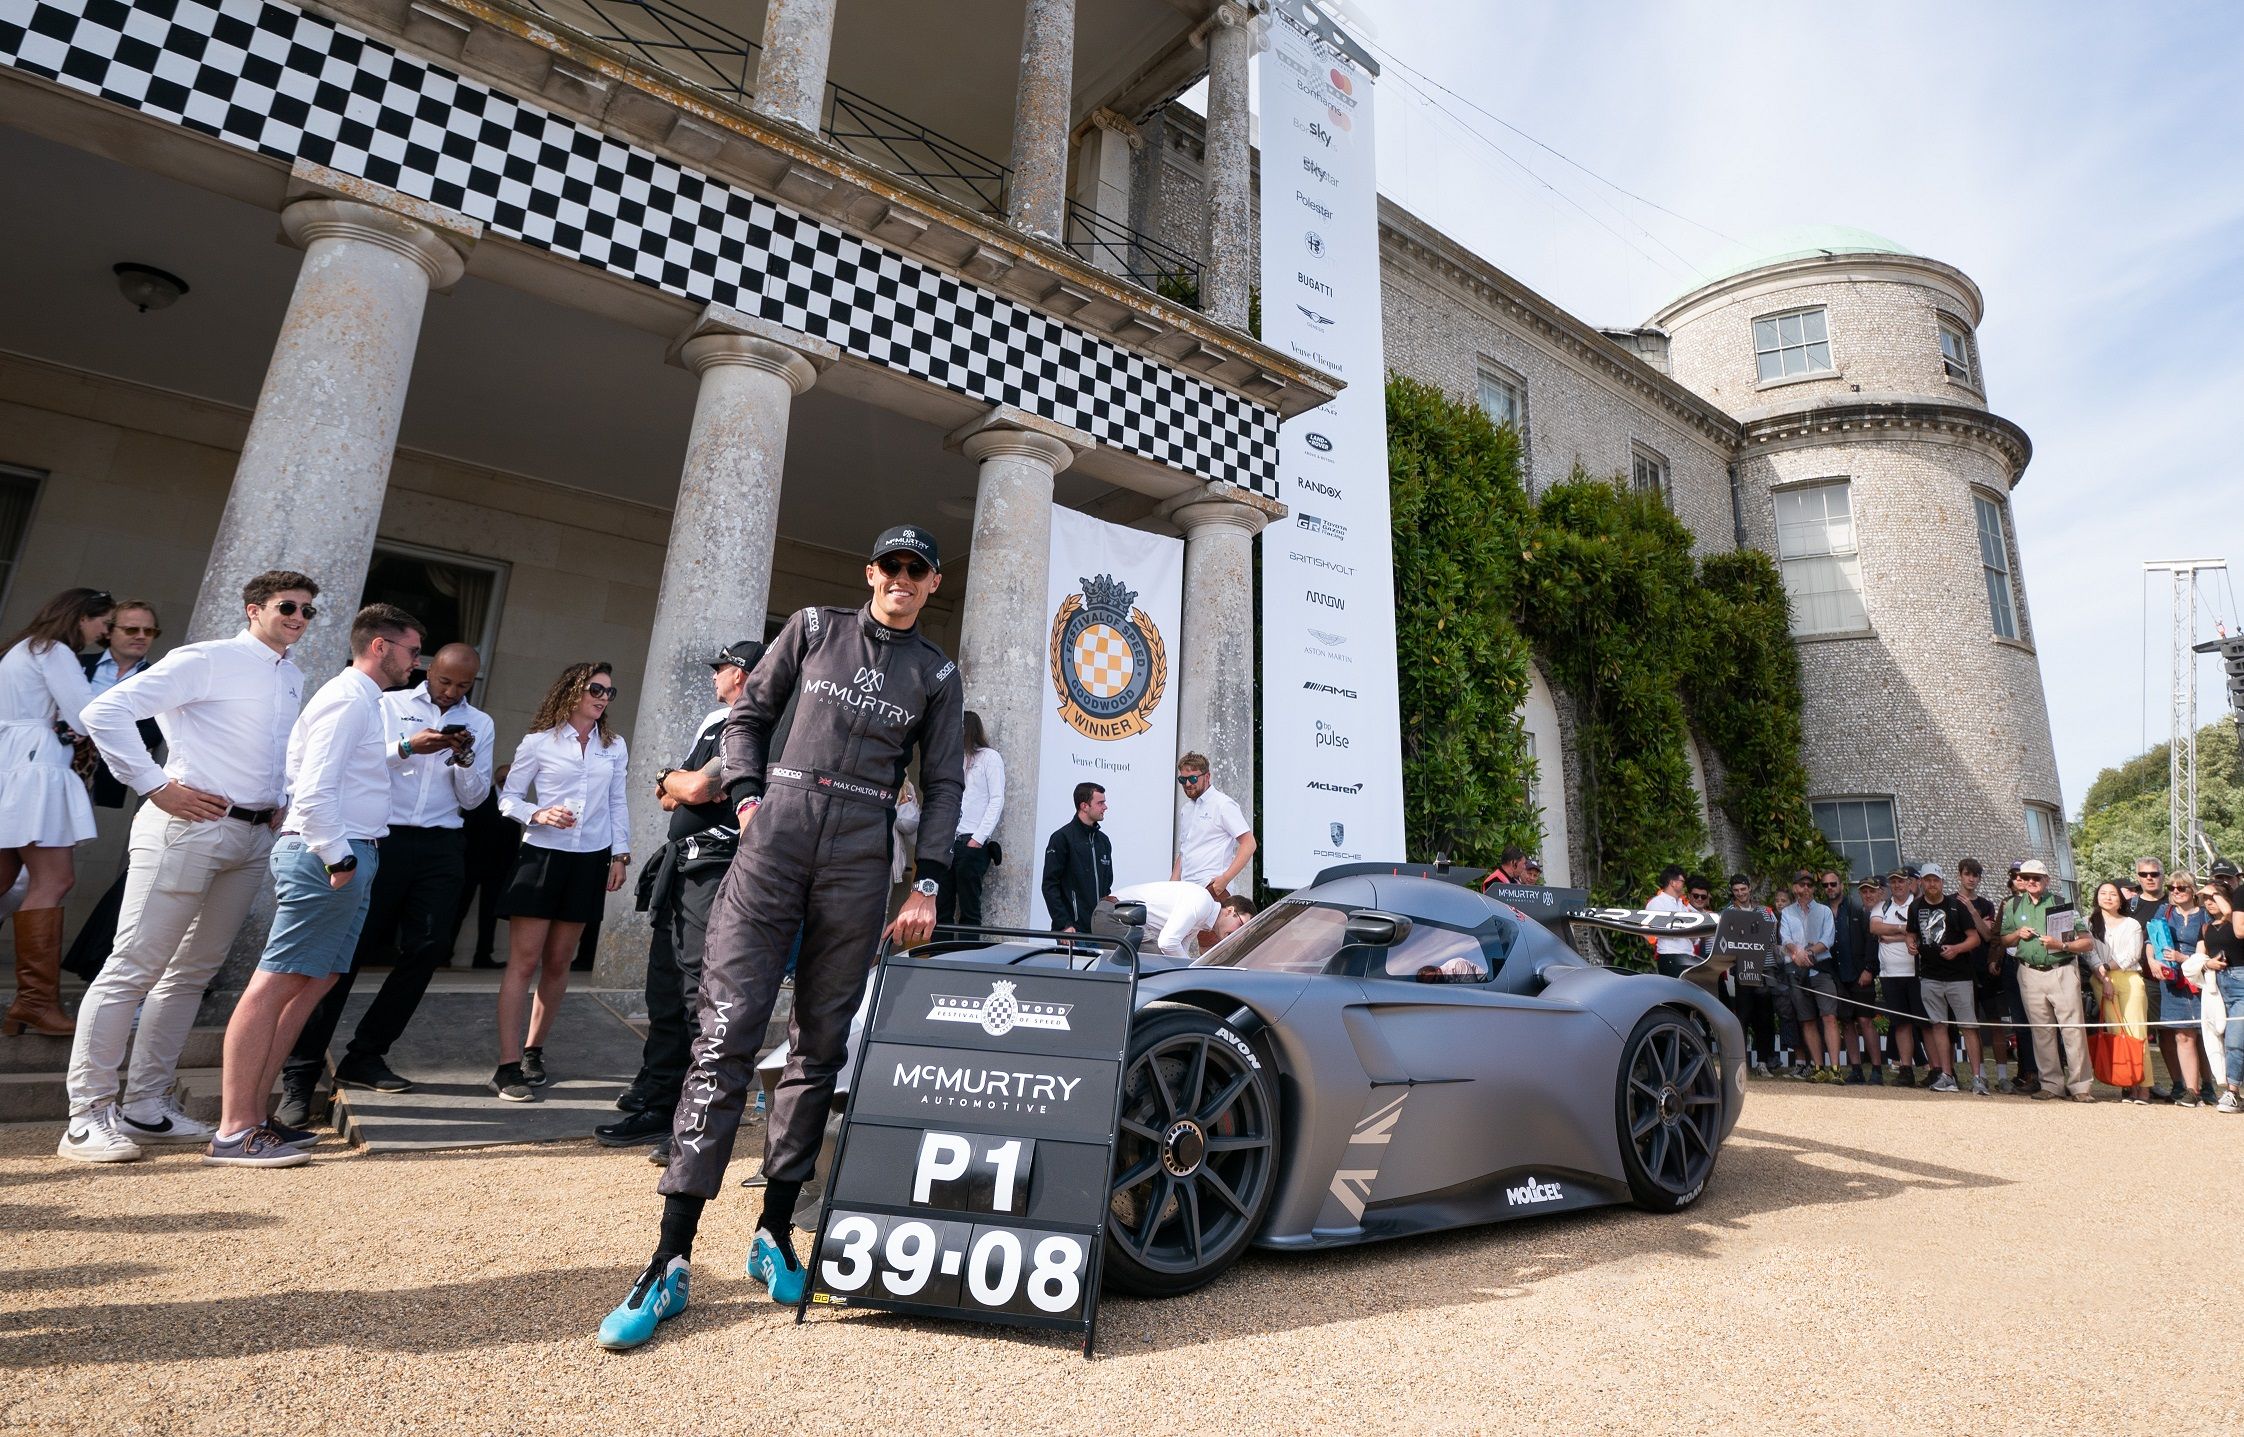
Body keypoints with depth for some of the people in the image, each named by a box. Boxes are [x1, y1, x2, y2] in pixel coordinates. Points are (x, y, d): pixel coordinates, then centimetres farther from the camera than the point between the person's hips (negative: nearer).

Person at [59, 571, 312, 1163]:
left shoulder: (293, 680, 14)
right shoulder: (205, 660, -8)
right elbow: (105, 712, -14)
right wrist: (156, 786, -15)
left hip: (253, 837, 7)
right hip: (189, 825, -7)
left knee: (192, 973, 12)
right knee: (133, 969, -2)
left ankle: (147, 1107, 21)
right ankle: (88, 1117, 7)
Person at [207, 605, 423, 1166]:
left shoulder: (360, 700, 20)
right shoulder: (348, 698, -12)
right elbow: (314, 790, -19)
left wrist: (402, 750, 31)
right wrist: (338, 855, -18)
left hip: (349, 856, 11)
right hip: (330, 854, -11)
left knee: (315, 982, 13)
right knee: (276, 983, -7)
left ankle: (256, 1113, 19)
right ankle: (233, 1131, -2)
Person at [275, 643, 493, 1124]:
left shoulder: (480, 724, 13)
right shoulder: (390, 705, 7)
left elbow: (472, 799, 10)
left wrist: (464, 760, -8)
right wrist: (407, 747, -15)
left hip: (441, 848, 3)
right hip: (383, 837, -3)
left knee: (426, 950, 0)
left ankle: (365, 1056, 13)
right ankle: (299, 1073, 0)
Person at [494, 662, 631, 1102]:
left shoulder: (615, 746, 9)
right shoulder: (539, 742, -2)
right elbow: (508, 797, 2)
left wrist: (621, 854, 9)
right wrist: (539, 814, -16)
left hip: (589, 860, 4)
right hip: (542, 855, -3)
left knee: (558, 962, 10)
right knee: (524, 961, -5)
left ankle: (533, 1050, 23)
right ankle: (508, 1065, -2)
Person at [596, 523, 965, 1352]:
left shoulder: (938, 676, 12)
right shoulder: (814, 628, 12)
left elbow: (943, 786, 9)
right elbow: (748, 714, 14)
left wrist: (927, 886, 0)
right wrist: (747, 797, -1)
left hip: (859, 858, 1)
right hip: (776, 833, -1)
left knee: (821, 1045, 4)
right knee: (727, 1030, -7)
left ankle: (775, 1230, 17)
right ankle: (671, 1259, -2)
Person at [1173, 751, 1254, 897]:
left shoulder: (1222, 804, -4)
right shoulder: (1187, 808, 20)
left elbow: (1249, 844, -10)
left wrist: (1225, 879, -17)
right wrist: (1171, 886, 14)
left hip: (1211, 887, -7)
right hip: (1185, 888, 7)